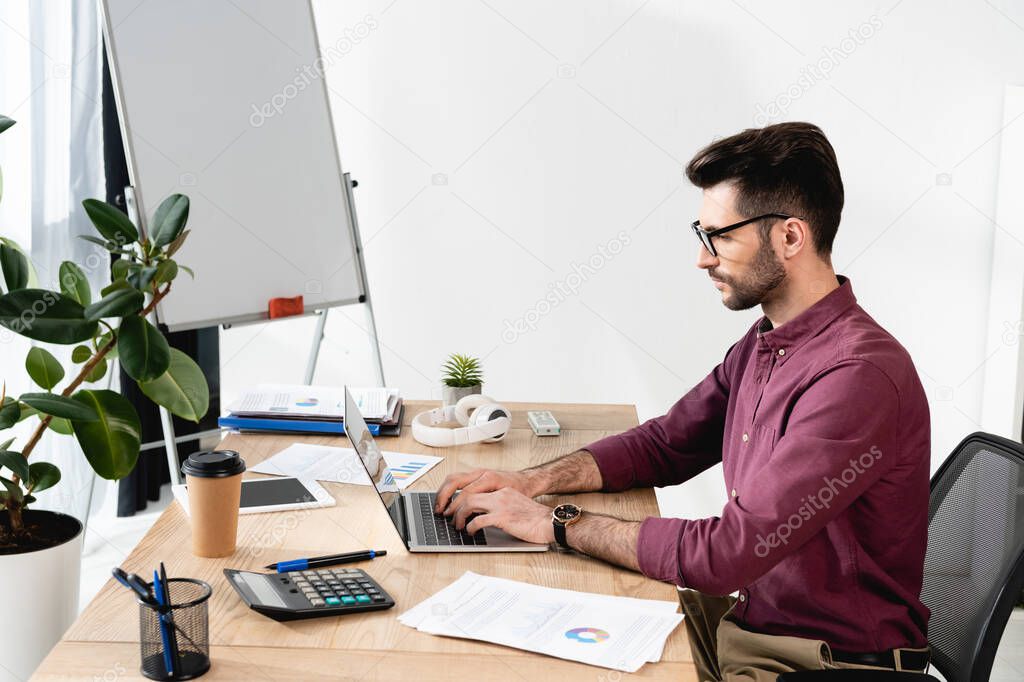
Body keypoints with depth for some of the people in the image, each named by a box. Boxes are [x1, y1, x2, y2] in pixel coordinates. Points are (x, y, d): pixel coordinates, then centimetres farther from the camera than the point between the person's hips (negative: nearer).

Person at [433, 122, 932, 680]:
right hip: (742, 620, 8)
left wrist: (558, 523, -20)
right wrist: (533, 482, 0)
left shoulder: (857, 375, -26)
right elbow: (664, 445, 15)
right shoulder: (762, 345, 5)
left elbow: (727, 553, -29)